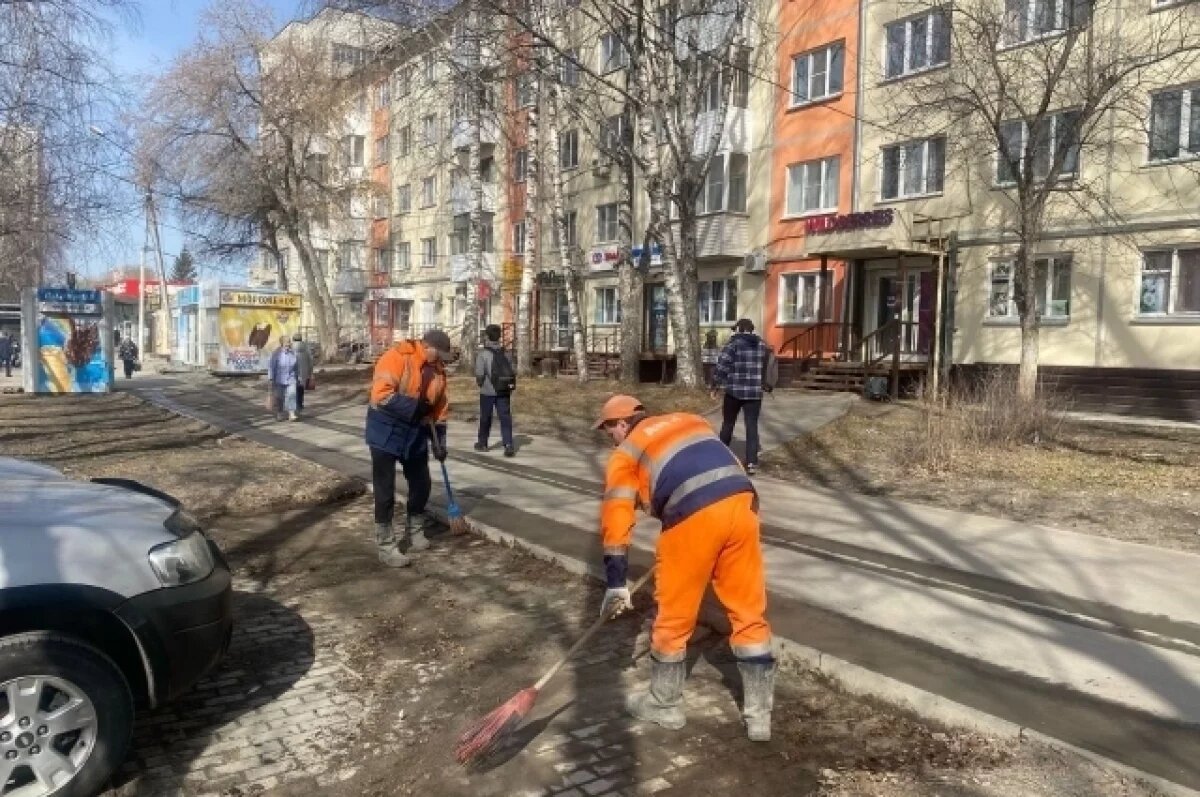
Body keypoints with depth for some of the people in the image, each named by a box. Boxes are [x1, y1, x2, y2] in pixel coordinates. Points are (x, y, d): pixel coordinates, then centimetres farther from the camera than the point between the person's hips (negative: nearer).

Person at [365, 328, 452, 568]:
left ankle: (415, 532, 33)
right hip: (386, 432, -7)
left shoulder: (437, 369, 4)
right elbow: (381, 394, -28)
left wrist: (439, 442, 6)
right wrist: (415, 407, -26)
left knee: (422, 485, 14)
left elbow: (440, 409, 10)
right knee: (385, 491, -3)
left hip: (416, 434, 7)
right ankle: (386, 545, 6)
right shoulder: (397, 357, -19)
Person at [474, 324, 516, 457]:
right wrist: (510, 385, 13)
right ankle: (508, 445, -12)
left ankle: (482, 443, 28)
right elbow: (512, 371, 3)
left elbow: (479, 374, -12)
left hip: (488, 391, -3)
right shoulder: (505, 353, 4)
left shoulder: (483, 353, -10)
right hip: (504, 391, 3)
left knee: (485, 417, 13)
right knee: (505, 417, 0)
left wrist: (480, 383, 6)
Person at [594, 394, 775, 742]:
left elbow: (616, 519, 8)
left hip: (694, 518, -5)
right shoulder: (691, 421, 29)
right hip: (740, 504, 5)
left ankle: (664, 704, 32)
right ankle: (759, 713, 24)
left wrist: (616, 585, 10)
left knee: (673, 616, 14)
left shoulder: (626, 454, 14)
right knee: (749, 613, 15)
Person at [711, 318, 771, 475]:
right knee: (752, 426, 2)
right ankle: (751, 463, -5)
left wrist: (716, 385, -2)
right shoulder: (762, 345, 8)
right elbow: (766, 367, 13)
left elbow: (722, 366, -11)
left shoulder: (734, 343, -5)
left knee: (728, 424, 15)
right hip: (754, 392, 2)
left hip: (734, 391, -2)